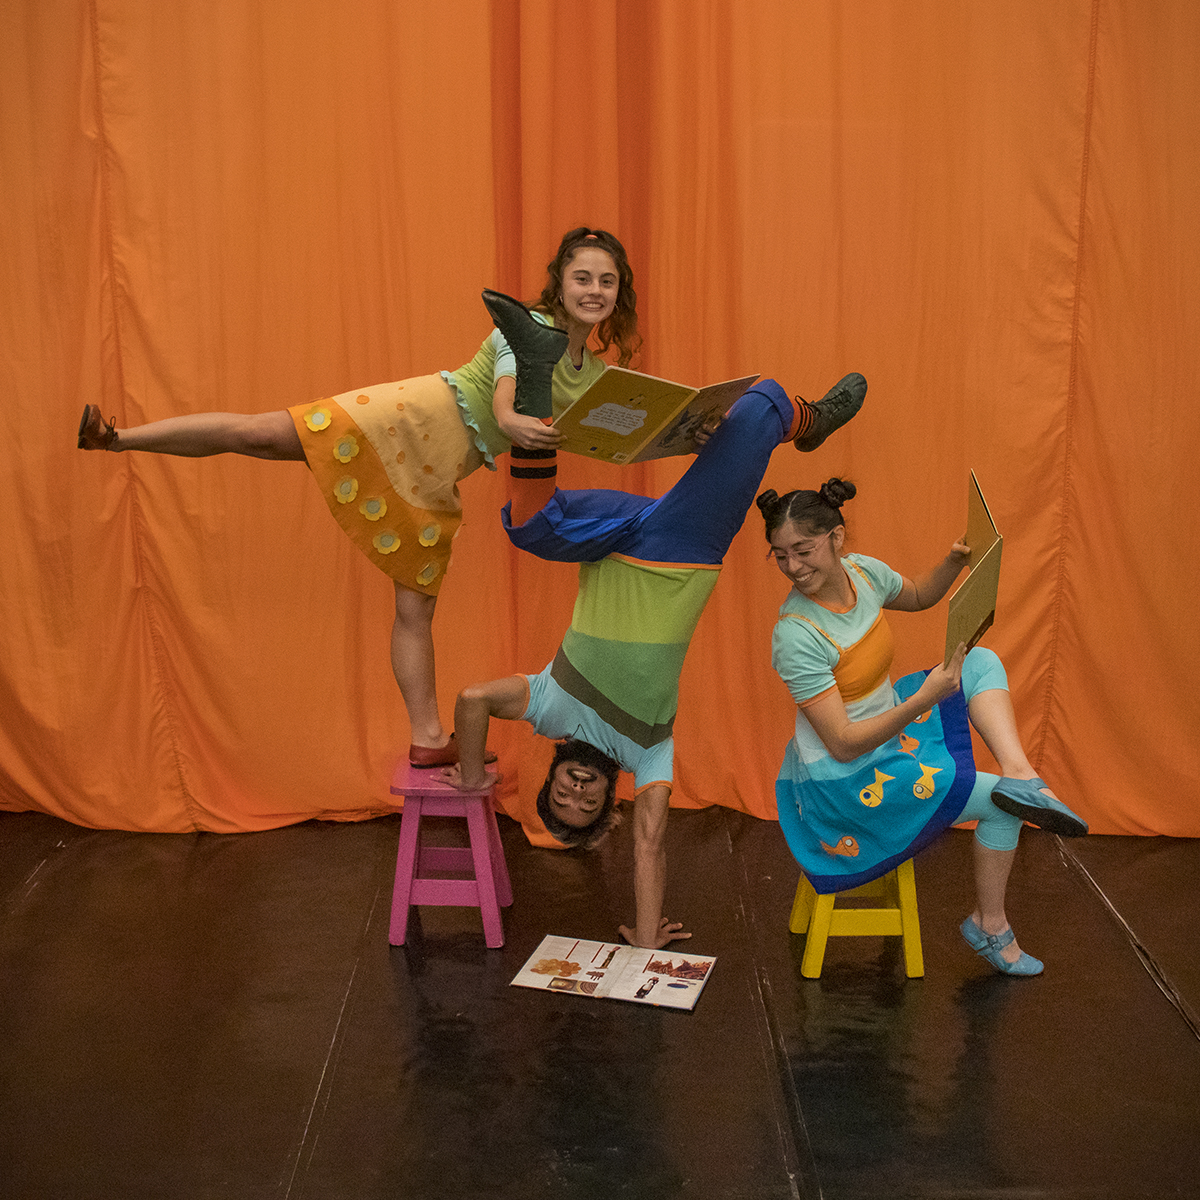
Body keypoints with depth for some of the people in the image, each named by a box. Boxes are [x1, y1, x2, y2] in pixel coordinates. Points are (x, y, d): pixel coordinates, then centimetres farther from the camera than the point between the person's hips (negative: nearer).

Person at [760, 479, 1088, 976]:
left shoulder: (861, 571, -8)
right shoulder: (796, 636, -29)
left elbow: (918, 595, 17)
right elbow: (844, 745, -28)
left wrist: (954, 561, -5)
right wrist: (924, 699, -37)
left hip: (886, 726, 8)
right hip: (845, 781, -8)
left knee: (983, 663, 2)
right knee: (1001, 805, -3)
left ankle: (1020, 775, -15)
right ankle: (990, 924, 17)